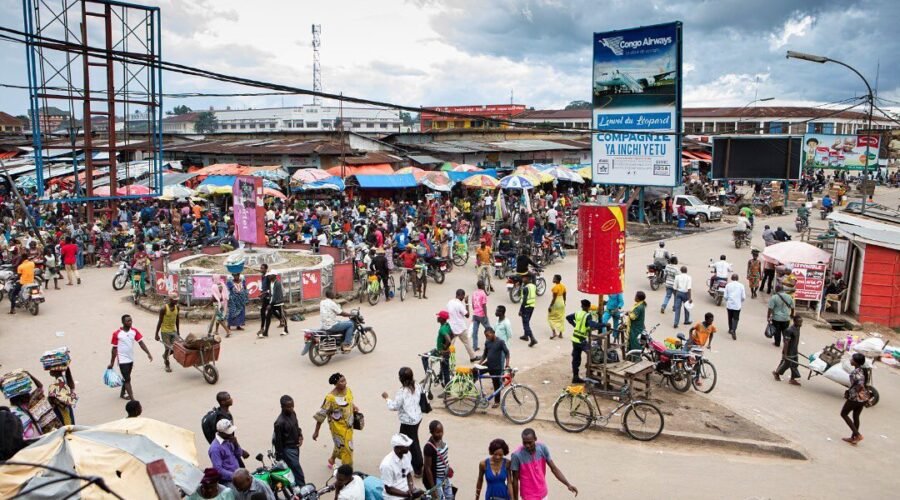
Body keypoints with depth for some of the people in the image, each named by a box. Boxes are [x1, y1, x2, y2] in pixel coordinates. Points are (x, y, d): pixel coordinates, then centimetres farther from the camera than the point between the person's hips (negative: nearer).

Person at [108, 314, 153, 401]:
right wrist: (112, 363, -3)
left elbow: (141, 343, -4)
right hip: (122, 360, -5)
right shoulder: (117, 334, -13)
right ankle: (132, 399, -5)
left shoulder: (134, 331, -2)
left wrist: (148, 353, -15)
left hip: (131, 359, 5)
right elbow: (114, 349, -7)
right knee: (127, 379, -5)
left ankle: (122, 394, 38)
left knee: (126, 378, 20)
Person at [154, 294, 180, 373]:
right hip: (165, 331, -6)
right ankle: (167, 365, 17)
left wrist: (178, 331, 16)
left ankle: (165, 356, 33)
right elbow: (160, 321, -13)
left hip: (173, 330, 6)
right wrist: (156, 334, -11)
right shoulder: (164, 308, -17)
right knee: (167, 348, -4)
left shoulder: (177, 307, 0)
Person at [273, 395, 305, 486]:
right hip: (288, 449, -8)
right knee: (297, 471, -6)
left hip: (295, 446, 8)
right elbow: (278, 440, -18)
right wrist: (279, 457, -12)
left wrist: (300, 436, -2)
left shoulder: (293, 413, -3)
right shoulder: (280, 422, -26)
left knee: (295, 468, 20)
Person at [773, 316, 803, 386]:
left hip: (794, 352, 8)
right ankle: (776, 373, 30)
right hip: (788, 352, -8)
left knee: (794, 365, 12)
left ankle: (793, 379, 21)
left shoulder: (798, 329, 1)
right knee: (786, 364, 7)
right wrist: (785, 354, -23)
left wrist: (797, 350, 20)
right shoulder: (789, 330, -25)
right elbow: (786, 343, -24)